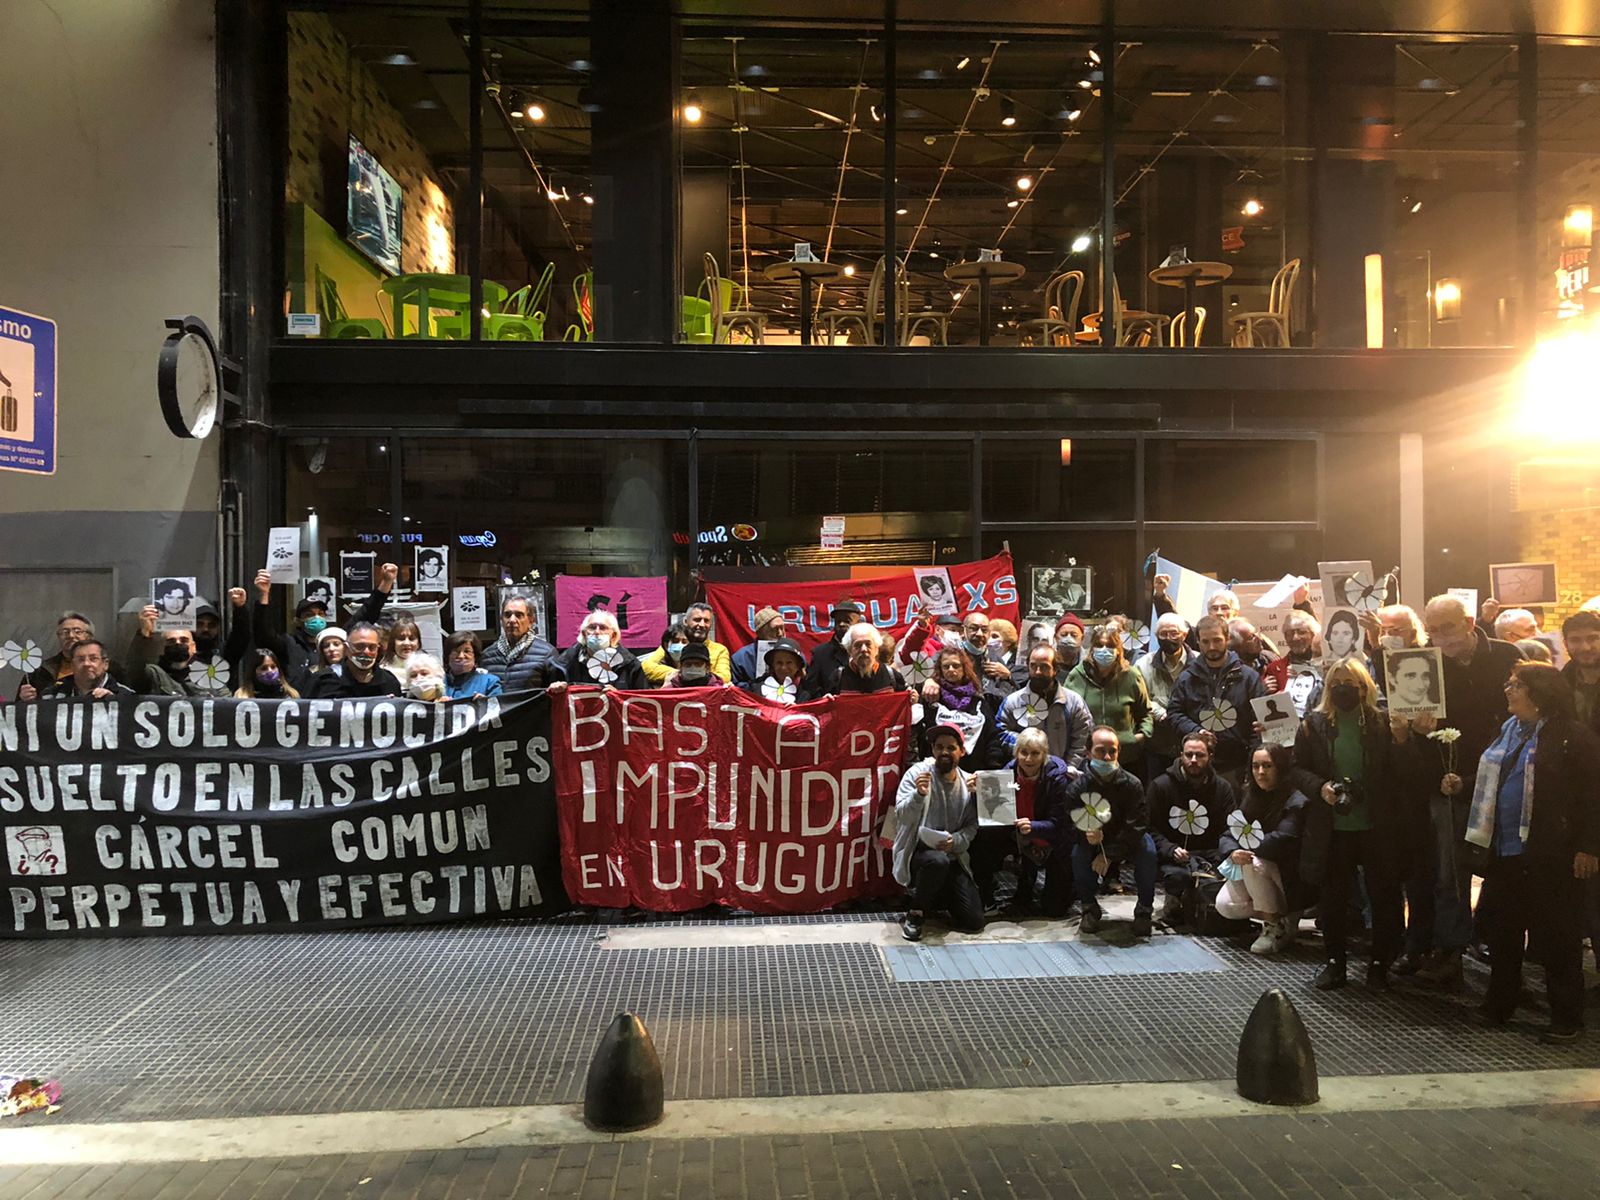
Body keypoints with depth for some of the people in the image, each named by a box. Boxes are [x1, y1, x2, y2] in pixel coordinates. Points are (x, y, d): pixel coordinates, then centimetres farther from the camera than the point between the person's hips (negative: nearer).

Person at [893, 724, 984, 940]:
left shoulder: (968, 782, 2)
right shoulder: (917, 773, -10)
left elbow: (972, 826, 3)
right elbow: (902, 815, -19)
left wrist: (955, 841, -17)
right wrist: (919, 795, -38)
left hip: (952, 856, 4)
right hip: (917, 851, -4)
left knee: (974, 922, -5)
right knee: (938, 860, -40)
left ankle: (940, 897, 27)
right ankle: (914, 914, -14)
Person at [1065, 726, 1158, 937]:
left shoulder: (1132, 785, -18)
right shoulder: (1077, 788, -16)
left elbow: (1135, 827, -17)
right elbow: (1071, 826, -14)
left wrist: (1109, 855, -24)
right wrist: (1088, 835, -39)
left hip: (1126, 844, 0)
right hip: (1093, 842, 0)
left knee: (1147, 849, -30)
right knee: (1078, 852, -30)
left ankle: (1144, 911, -10)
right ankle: (1090, 908, -7)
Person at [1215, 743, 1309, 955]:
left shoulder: (1296, 802, -16)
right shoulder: (1252, 799, 6)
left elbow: (1281, 841, -29)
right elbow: (1227, 836, -2)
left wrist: (1247, 848, -16)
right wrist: (1233, 853, -25)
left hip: (1293, 881, -6)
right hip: (1257, 877, 6)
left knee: (1252, 863, -32)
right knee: (1225, 905, -14)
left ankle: (1279, 928, -13)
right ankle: (1277, 915, 12)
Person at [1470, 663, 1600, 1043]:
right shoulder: (1508, 730, 13)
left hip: (1549, 855, -7)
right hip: (1504, 851, 7)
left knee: (1556, 939, 2)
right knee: (1502, 932, 15)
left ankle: (1567, 1020, 15)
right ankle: (1499, 1007, 28)